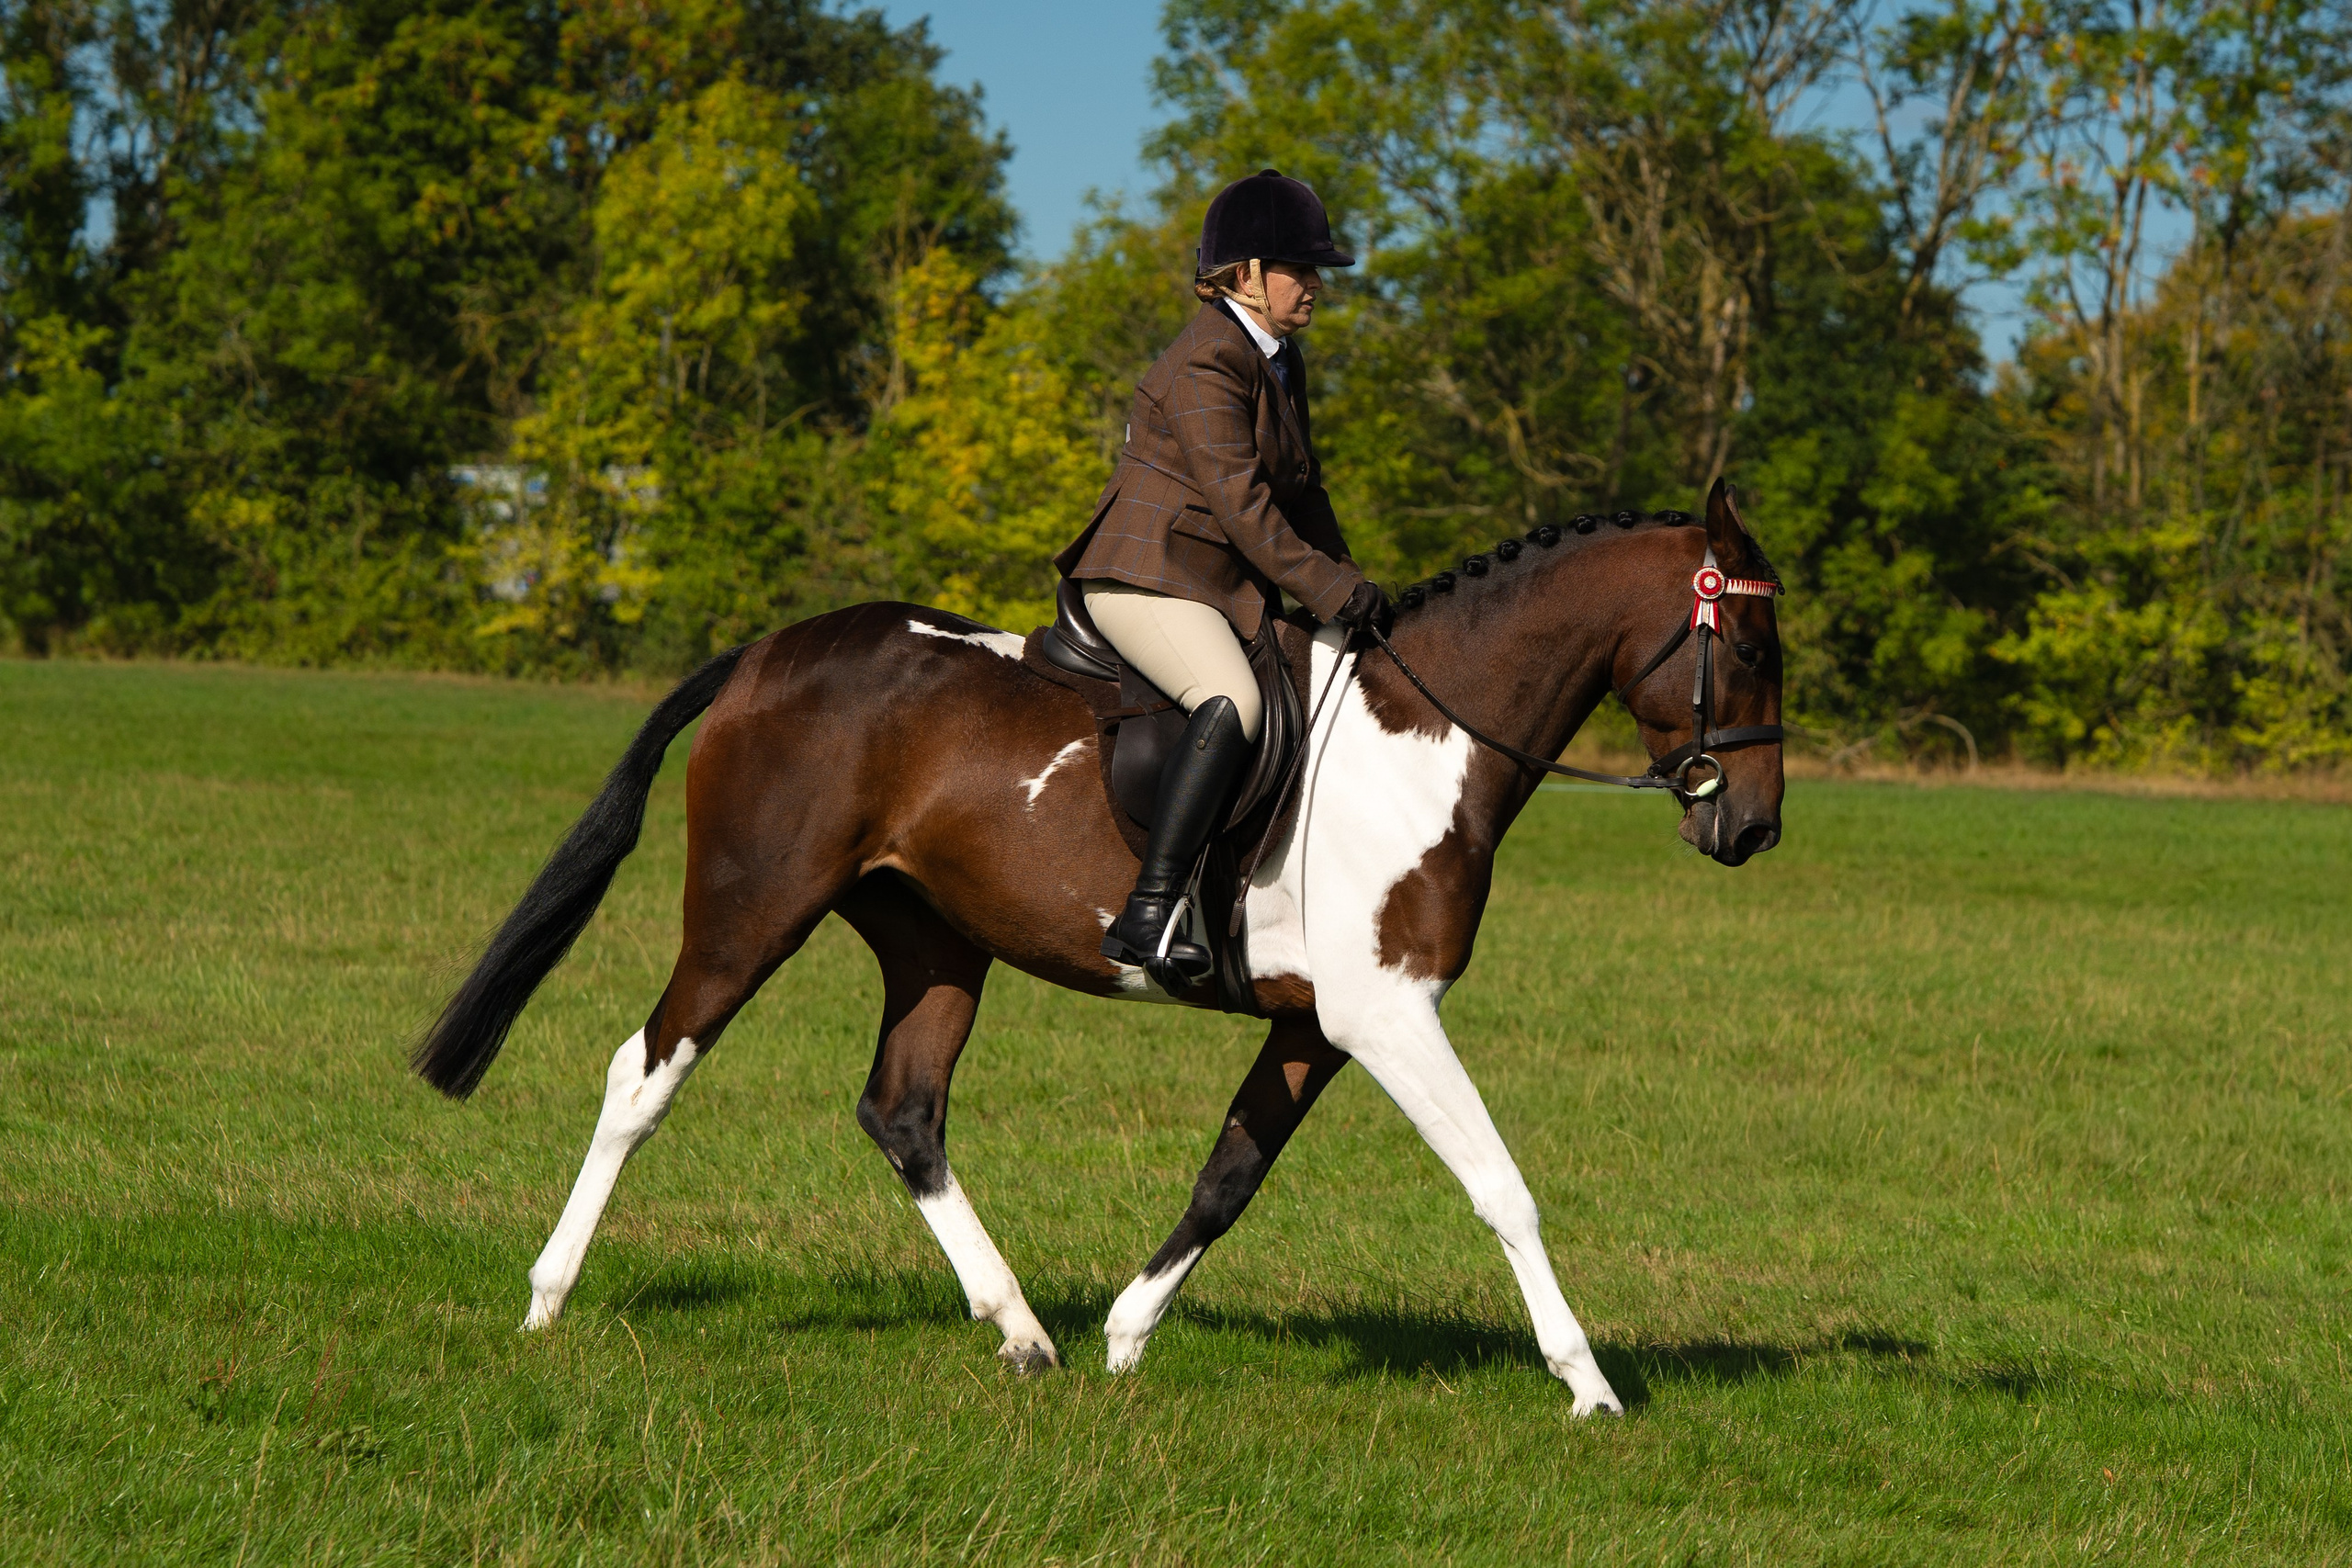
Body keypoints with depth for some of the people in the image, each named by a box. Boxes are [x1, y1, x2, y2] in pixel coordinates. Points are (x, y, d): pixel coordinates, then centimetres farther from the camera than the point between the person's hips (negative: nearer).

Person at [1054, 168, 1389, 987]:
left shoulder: (1281, 360, 18)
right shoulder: (1205, 364, -14)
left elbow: (1301, 493, 24)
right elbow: (1239, 500, -22)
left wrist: (1348, 585, 14)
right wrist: (1326, 589, -25)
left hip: (1221, 586, 11)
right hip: (1144, 577, -11)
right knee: (1233, 702, -33)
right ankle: (1147, 916, -40)